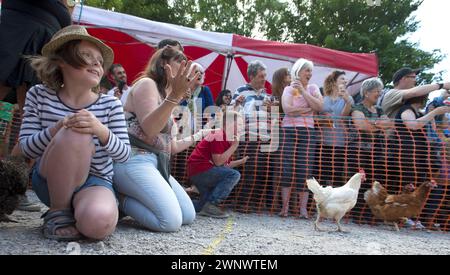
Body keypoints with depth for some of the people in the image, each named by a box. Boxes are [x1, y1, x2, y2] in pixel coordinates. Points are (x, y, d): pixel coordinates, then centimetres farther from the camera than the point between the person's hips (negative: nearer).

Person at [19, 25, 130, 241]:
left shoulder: (110, 104, -5)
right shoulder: (39, 96, -4)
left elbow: (124, 154, -9)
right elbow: (26, 148, -8)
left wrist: (102, 131, -29)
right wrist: (58, 128, -28)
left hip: (96, 180, 0)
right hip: (50, 182, 0)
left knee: (99, 222, -34)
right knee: (76, 135, -31)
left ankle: (76, 208, 4)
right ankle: (58, 211, -12)